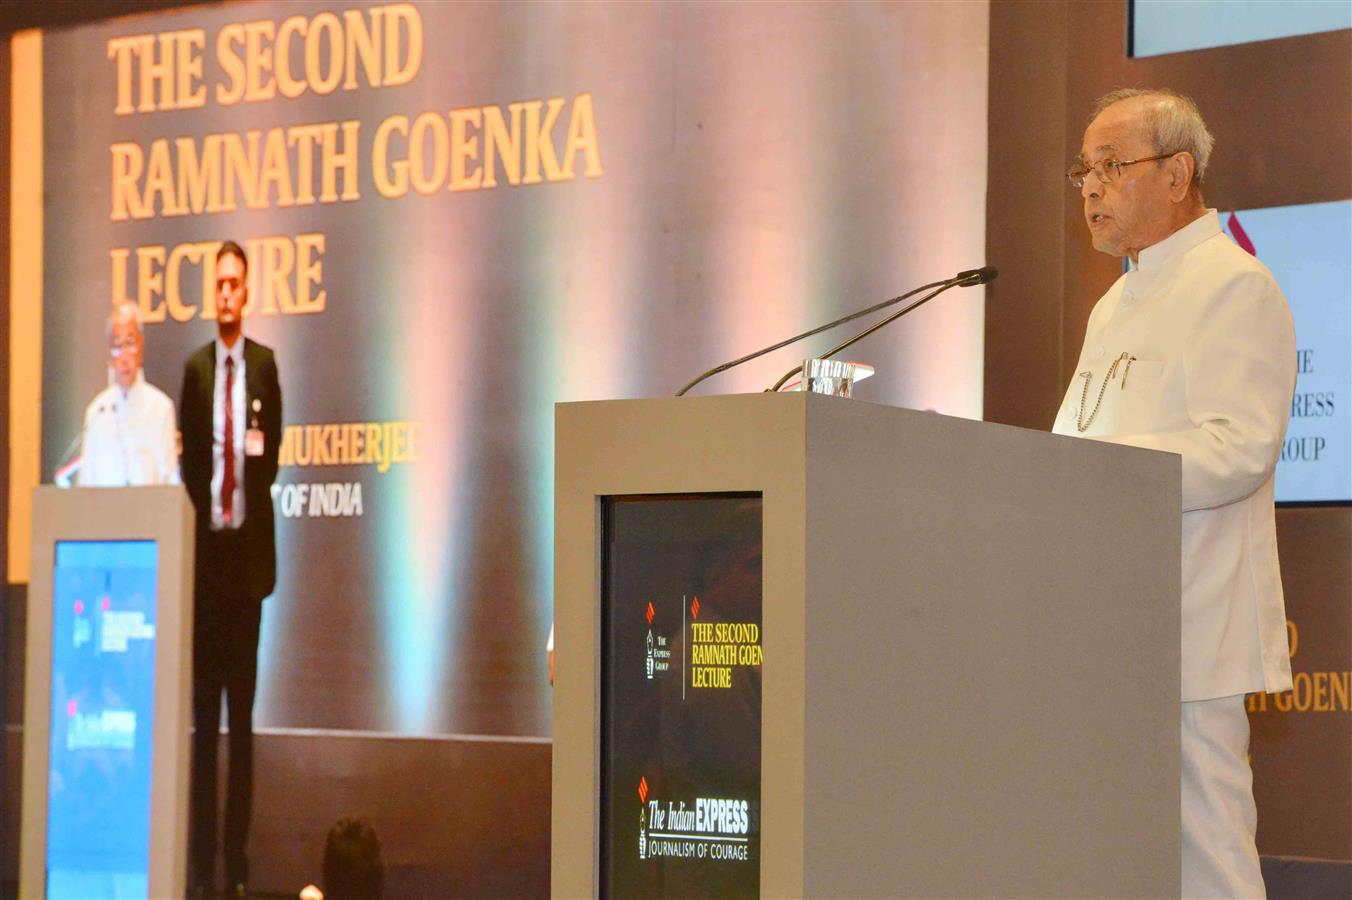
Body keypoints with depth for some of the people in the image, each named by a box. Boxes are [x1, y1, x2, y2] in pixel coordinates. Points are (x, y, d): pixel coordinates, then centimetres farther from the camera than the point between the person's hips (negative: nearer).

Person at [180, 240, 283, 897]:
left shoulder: (265, 365, 5)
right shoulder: (195, 368, 7)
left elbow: (273, 449, 5)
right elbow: (188, 460, 4)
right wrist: (202, 517, -8)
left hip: (248, 546, -1)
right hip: (205, 546, 1)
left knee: (243, 708, 4)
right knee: (204, 710, 2)